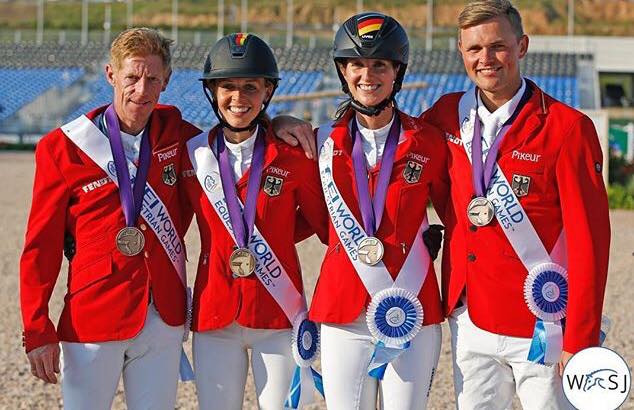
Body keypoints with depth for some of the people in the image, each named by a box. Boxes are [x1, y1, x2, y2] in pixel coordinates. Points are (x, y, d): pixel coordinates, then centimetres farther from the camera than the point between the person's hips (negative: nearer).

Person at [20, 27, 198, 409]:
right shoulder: (63, 147, -4)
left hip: (164, 318, 3)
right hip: (93, 320, -3)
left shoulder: (174, 133, 5)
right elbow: (40, 246, -3)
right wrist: (37, 330, -7)